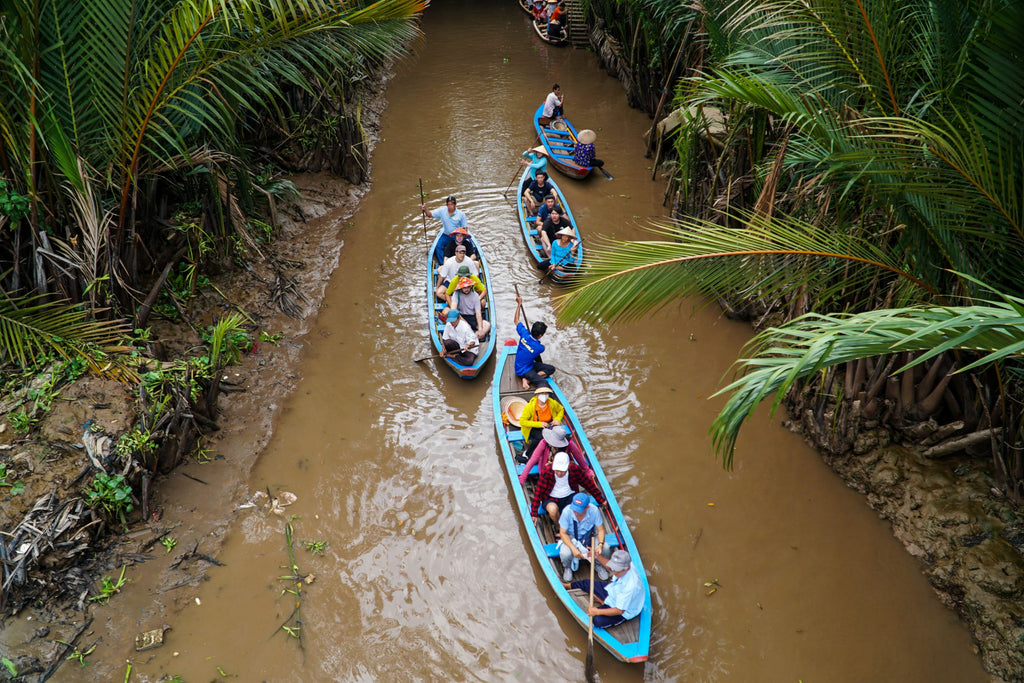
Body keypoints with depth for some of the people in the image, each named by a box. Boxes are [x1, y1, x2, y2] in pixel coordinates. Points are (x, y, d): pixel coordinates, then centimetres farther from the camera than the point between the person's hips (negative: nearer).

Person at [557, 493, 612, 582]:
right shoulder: (567, 511, -28)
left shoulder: (594, 510, -25)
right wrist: (573, 548, -32)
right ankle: (567, 567, 8)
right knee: (565, 554, -32)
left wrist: (600, 544, -32)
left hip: (590, 536, 2)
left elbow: (600, 530, -13)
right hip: (571, 537, -1)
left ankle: (598, 565, 12)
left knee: (605, 548, -25)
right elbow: (563, 533, -19)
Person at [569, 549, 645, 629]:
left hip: (623, 612, -7)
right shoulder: (622, 565, -23)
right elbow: (609, 567, 4)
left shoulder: (631, 587, -43)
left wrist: (597, 611, -31)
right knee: (587, 583, 8)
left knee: (598, 621, -26)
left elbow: (619, 610, -32)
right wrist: (597, 556, -10)